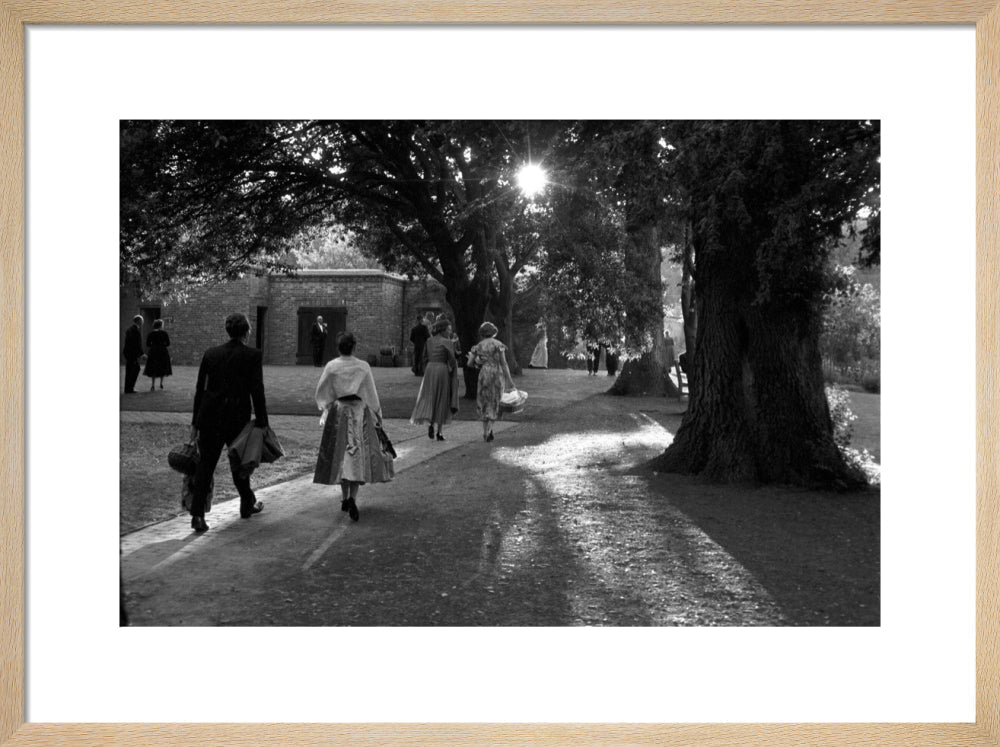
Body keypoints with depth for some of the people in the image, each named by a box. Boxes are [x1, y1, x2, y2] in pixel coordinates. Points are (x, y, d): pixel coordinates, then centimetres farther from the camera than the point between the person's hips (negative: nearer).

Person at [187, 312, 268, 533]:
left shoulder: (210, 353, 6)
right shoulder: (253, 355, -5)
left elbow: (200, 389, 7)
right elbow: (257, 391, -9)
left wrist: (195, 422, 13)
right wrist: (262, 423, -3)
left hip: (209, 416, 3)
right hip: (237, 418, -2)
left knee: (205, 465, 4)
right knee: (239, 463, 16)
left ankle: (197, 514, -5)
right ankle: (248, 505, 34)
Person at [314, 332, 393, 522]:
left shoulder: (331, 366, -4)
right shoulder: (363, 367, -6)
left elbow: (321, 392, 3)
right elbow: (371, 394, -1)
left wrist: (326, 408, 21)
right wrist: (378, 415, 10)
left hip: (337, 412, 2)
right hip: (359, 412, -2)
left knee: (341, 453, 14)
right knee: (358, 455, 0)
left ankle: (345, 498, 21)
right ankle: (352, 498, -17)